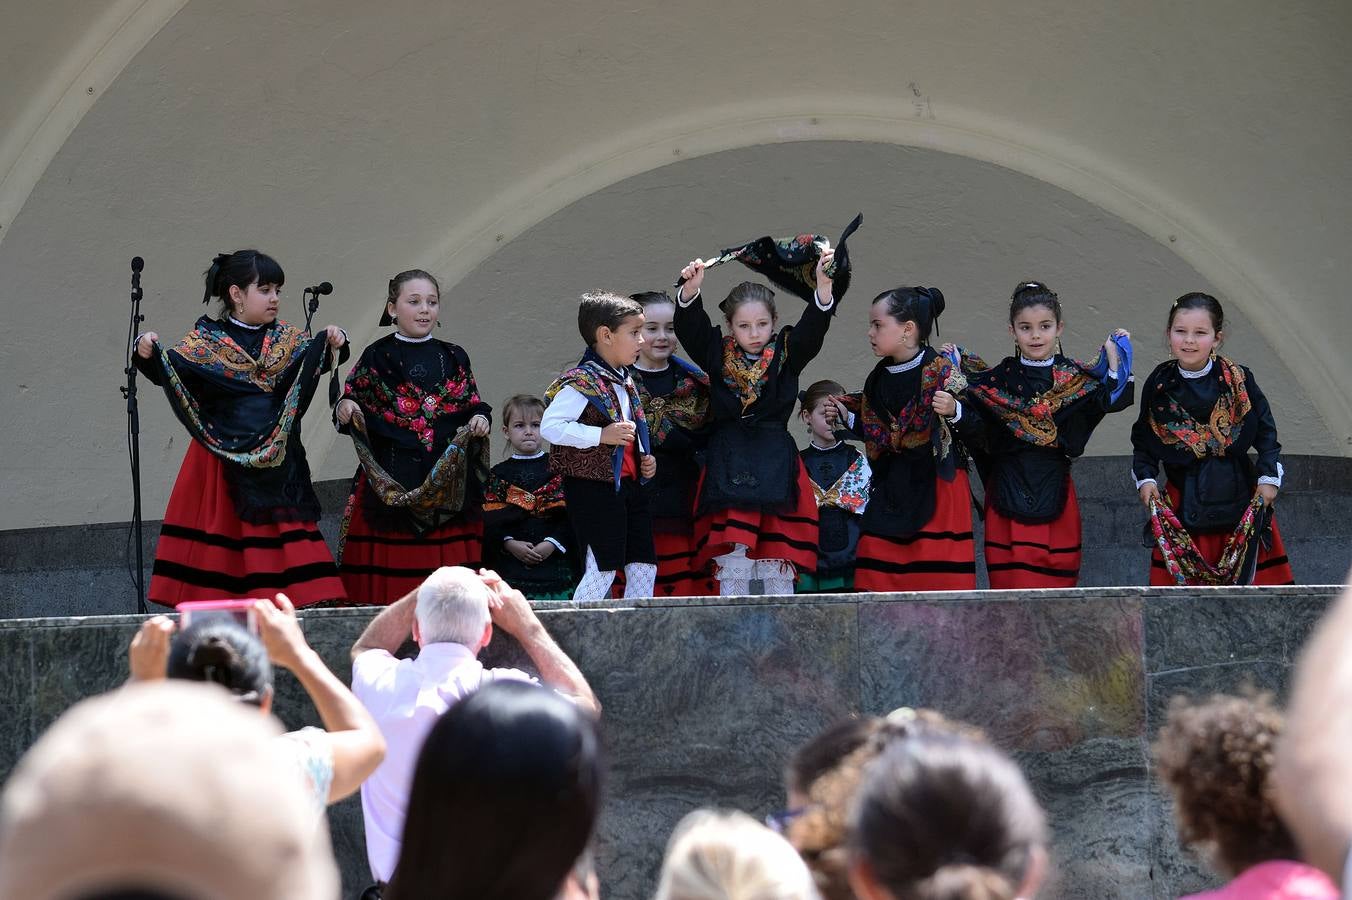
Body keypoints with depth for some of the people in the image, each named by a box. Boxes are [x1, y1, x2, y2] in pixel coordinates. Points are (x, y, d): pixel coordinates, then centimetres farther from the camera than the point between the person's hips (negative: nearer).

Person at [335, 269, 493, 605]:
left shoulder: (454, 358, 13)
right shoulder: (377, 357, 5)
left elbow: (473, 405, 17)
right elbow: (352, 402, 6)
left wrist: (481, 418, -5)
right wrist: (344, 409, -16)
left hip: (448, 478, 2)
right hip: (389, 482, -2)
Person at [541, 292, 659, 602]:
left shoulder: (626, 384, 16)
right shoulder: (581, 382, -13)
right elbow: (550, 427, -21)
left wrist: (645, 459, 13)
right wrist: (601, 436, -24)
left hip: (628, 484, 9)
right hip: (593, 487, -9)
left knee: (644, 567, 8)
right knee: (603, 568, -10)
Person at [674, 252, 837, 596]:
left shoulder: (786, 354, 5)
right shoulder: (718, 355, 6)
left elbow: (813, 328, -9)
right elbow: (690, 328, -7)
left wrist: (824, 285, -27)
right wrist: (690, 290, -26)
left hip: (776, 464, 0)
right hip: (728, 467, 0)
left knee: (777, 567, 1)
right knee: (732, 566, -1)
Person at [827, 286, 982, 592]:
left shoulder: (944, 372, -9)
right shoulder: (879, 378, 10)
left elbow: (977, 429, -9)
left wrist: (954, 412, -27)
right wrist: (846, 417, 12)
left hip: (937, 484, -6)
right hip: (891, 486, 6)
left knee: (938, 575, -8)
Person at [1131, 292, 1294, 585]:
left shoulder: (1238, 379, -5)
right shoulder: (1160, 384, -2)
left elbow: (1265, 429, 1)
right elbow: (1143, 438, 8)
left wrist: (1269, 477, -5)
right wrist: (1145, 478, -4)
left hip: (1238, 493, -1)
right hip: (1184, 499, 1)